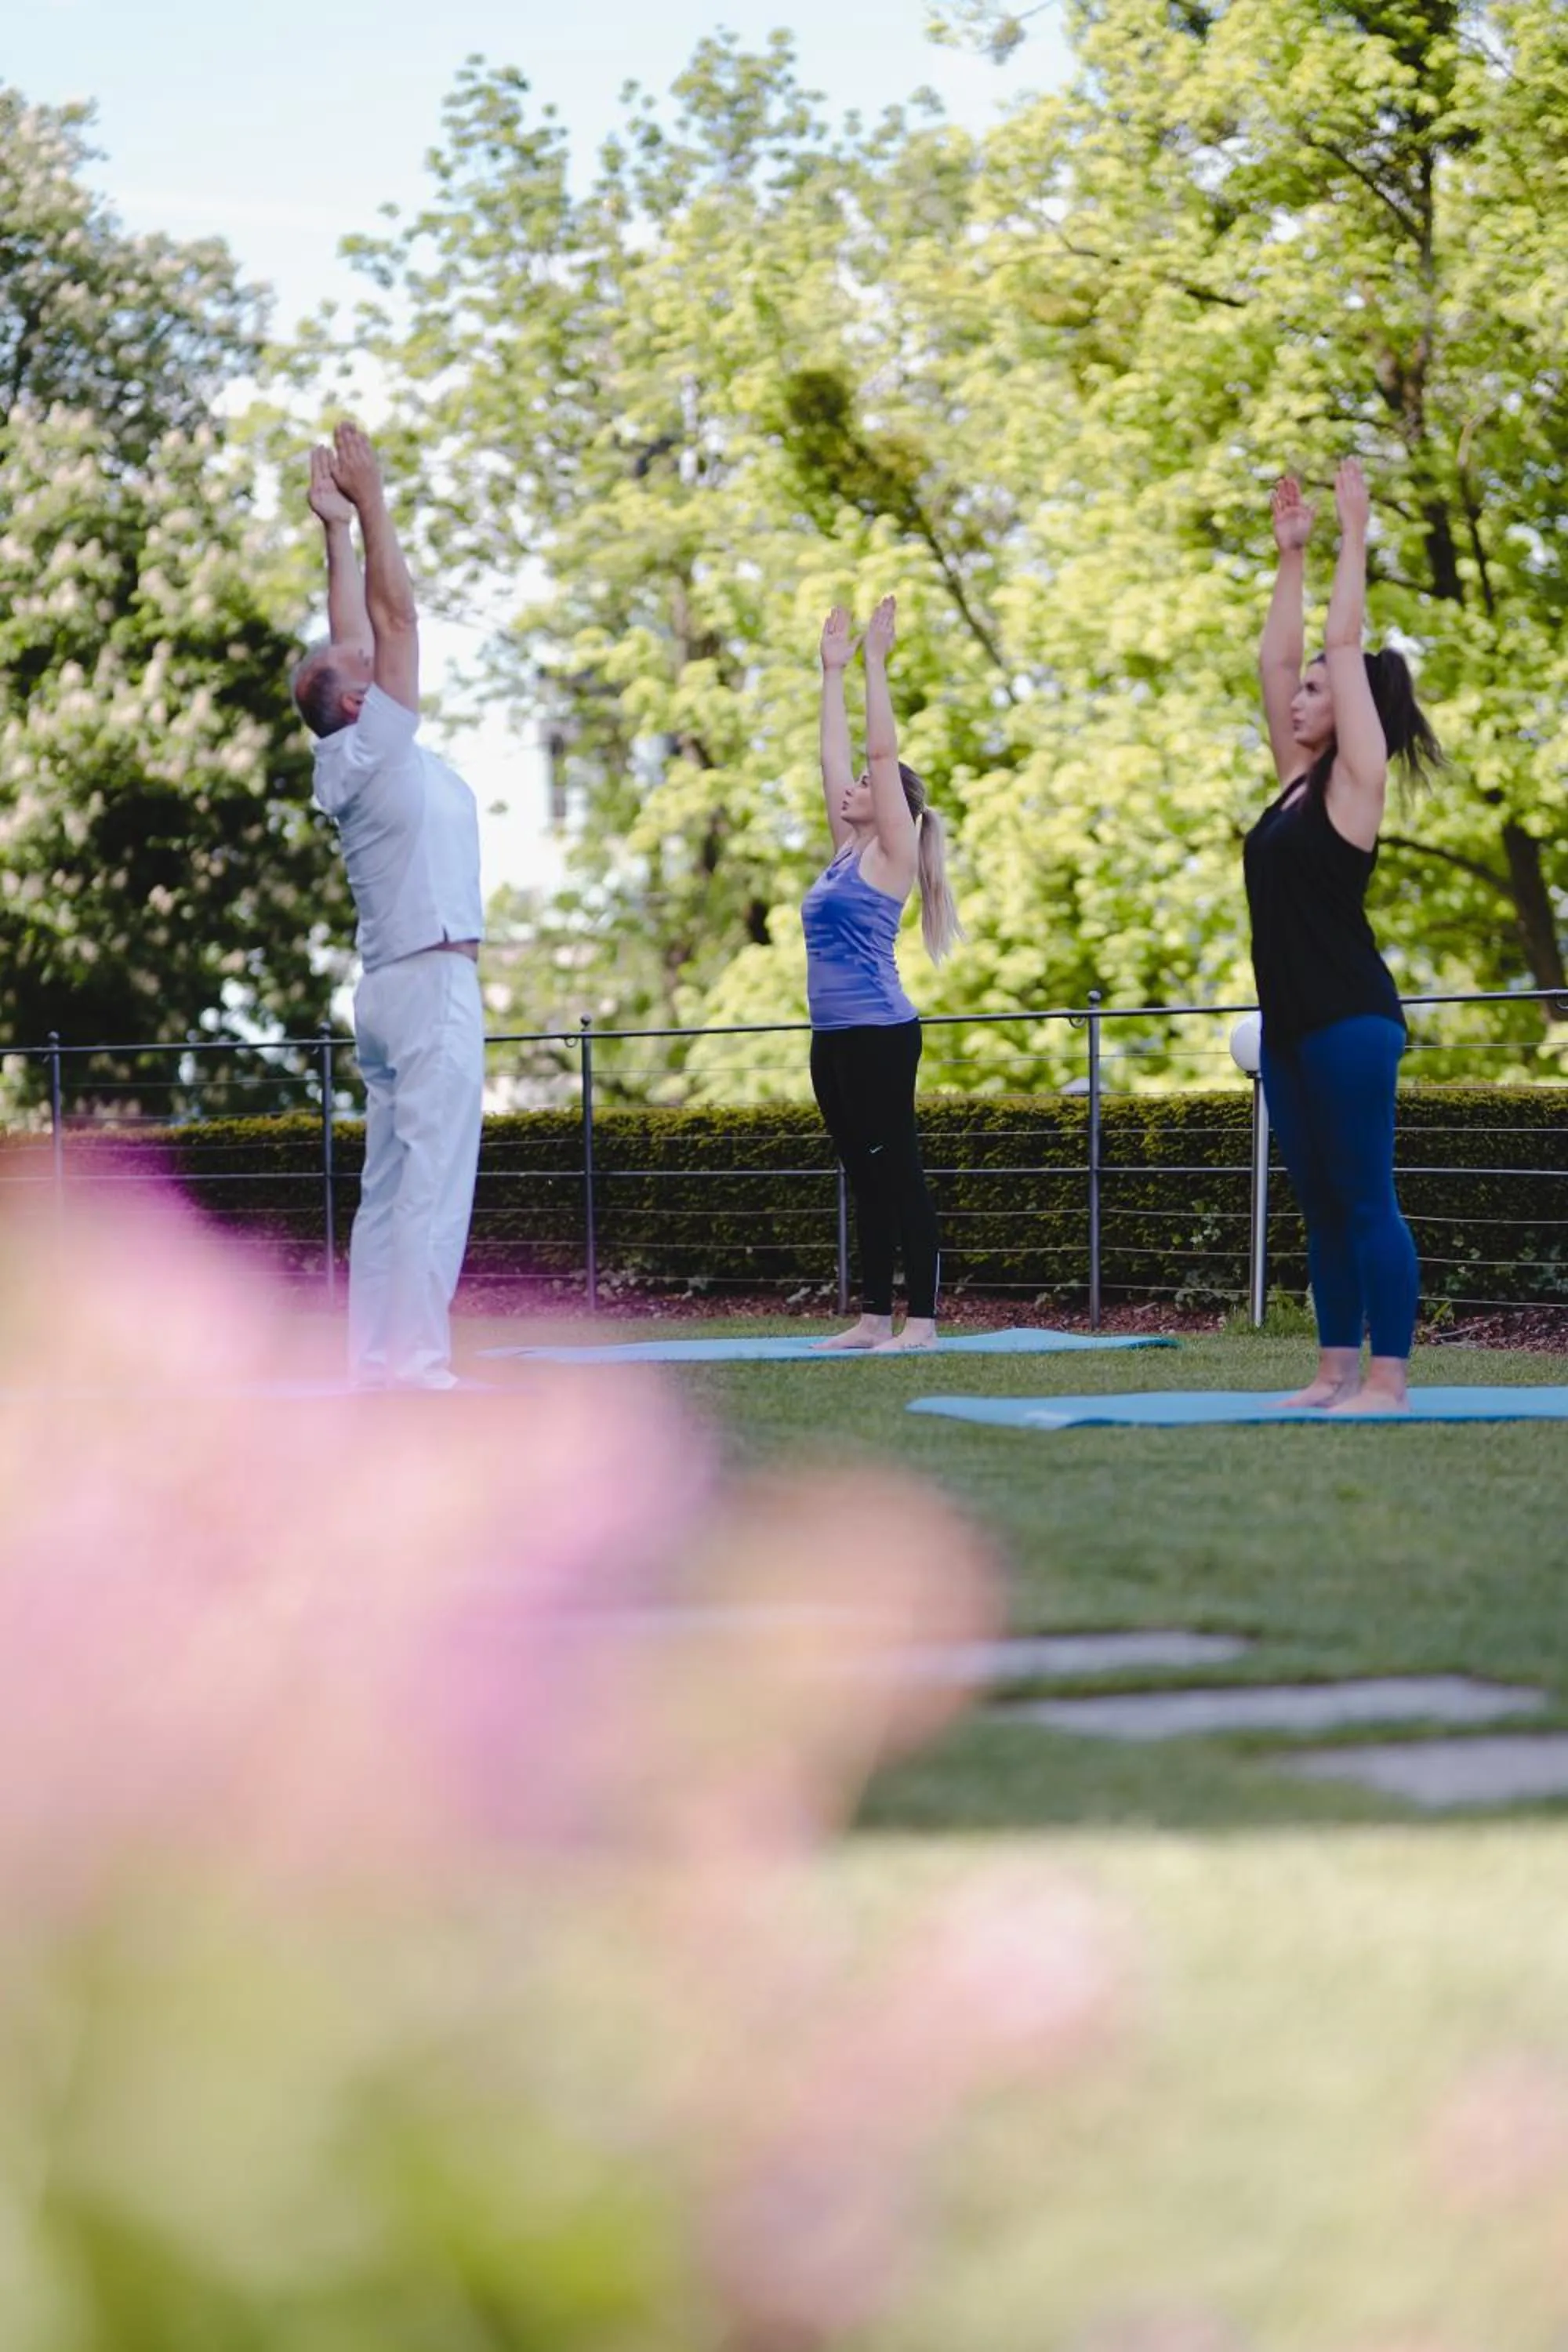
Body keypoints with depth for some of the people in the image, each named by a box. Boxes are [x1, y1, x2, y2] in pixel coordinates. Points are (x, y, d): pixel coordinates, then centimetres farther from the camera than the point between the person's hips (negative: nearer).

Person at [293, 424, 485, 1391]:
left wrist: (341, 531, 21)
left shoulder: (362, 763, 12)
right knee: (432, 1174, -11)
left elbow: (366, 626, 19)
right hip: (433, 984, -10)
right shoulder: (371, 750, -10)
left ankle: (378, 1356, 7)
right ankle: (416, 1358, -15)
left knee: (394, 1182, 7)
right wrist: (367, 503, -3)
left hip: (402, 985, 10)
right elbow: (397, 615, -9)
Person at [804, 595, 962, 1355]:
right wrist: (832, 672, 22)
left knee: (898, 1175, -6)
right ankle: (874, 1317, 13)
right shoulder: (847, 852, 15)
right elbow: (833, 756, 20)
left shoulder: (891, 854, -5)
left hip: (879, 1033, -9)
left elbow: (883, 751, -9)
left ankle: (922, 1320, -4)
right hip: (834, 1035, 9)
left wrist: (875, 661, -7)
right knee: (865, 1179, 10)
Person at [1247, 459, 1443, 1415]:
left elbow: (1346, 645, -7)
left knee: (1365, 1199, -8)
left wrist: (1354, 538, -2)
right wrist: (1292, 554, 20)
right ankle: (1340, 1370, 14)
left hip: (1351, 1018, -9)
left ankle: (1389, 1380, -7)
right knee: (1321, 1203, 10)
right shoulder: (1299, 781, 15)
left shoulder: (1356, 780, -5)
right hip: (1291, 1022, 9)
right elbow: (1276, 659, 19)